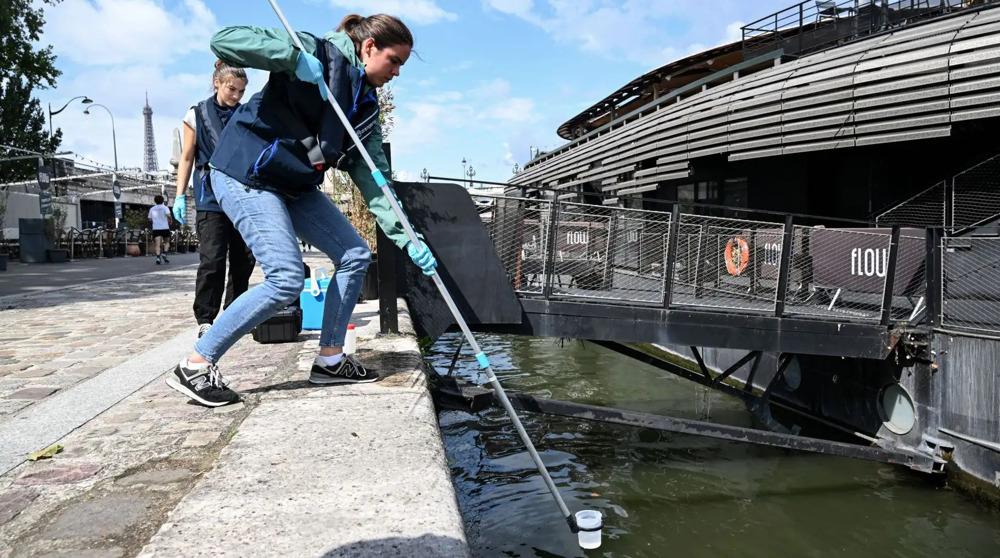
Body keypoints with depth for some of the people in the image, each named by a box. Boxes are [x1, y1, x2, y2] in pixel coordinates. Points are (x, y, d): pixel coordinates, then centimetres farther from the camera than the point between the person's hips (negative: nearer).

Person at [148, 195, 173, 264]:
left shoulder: (152, 209, 12)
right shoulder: (165, 207, 2)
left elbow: (150, 219, 10)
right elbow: (169, 216, -14)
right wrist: (169, 222, 4)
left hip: (155, 228, 2)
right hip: (165, 228, -2)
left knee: (157, 244, -6)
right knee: (167, 242, 14)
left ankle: (158, 257, -23)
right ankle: (164, 253, -8)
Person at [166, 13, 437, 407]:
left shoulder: (365, 106, 7)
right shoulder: (316, 52, -12)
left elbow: (373, 180, 1)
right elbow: (224, 40, -20)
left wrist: (405, 238, -9)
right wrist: (294, 57, -31)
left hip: (295, 185, 9)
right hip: (246, 174, -8)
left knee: (355, 255, 4)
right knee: (286, 279, -17)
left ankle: (329, 360, 15)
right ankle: (194, 367, -4)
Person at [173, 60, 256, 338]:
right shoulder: (197, 114, 5)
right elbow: (187, 158, 8)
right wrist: (180, 195, 2)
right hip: (211, 197, -3)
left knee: (244, 258, 4)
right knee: (212, 260, -9)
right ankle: (205, 318, 0)